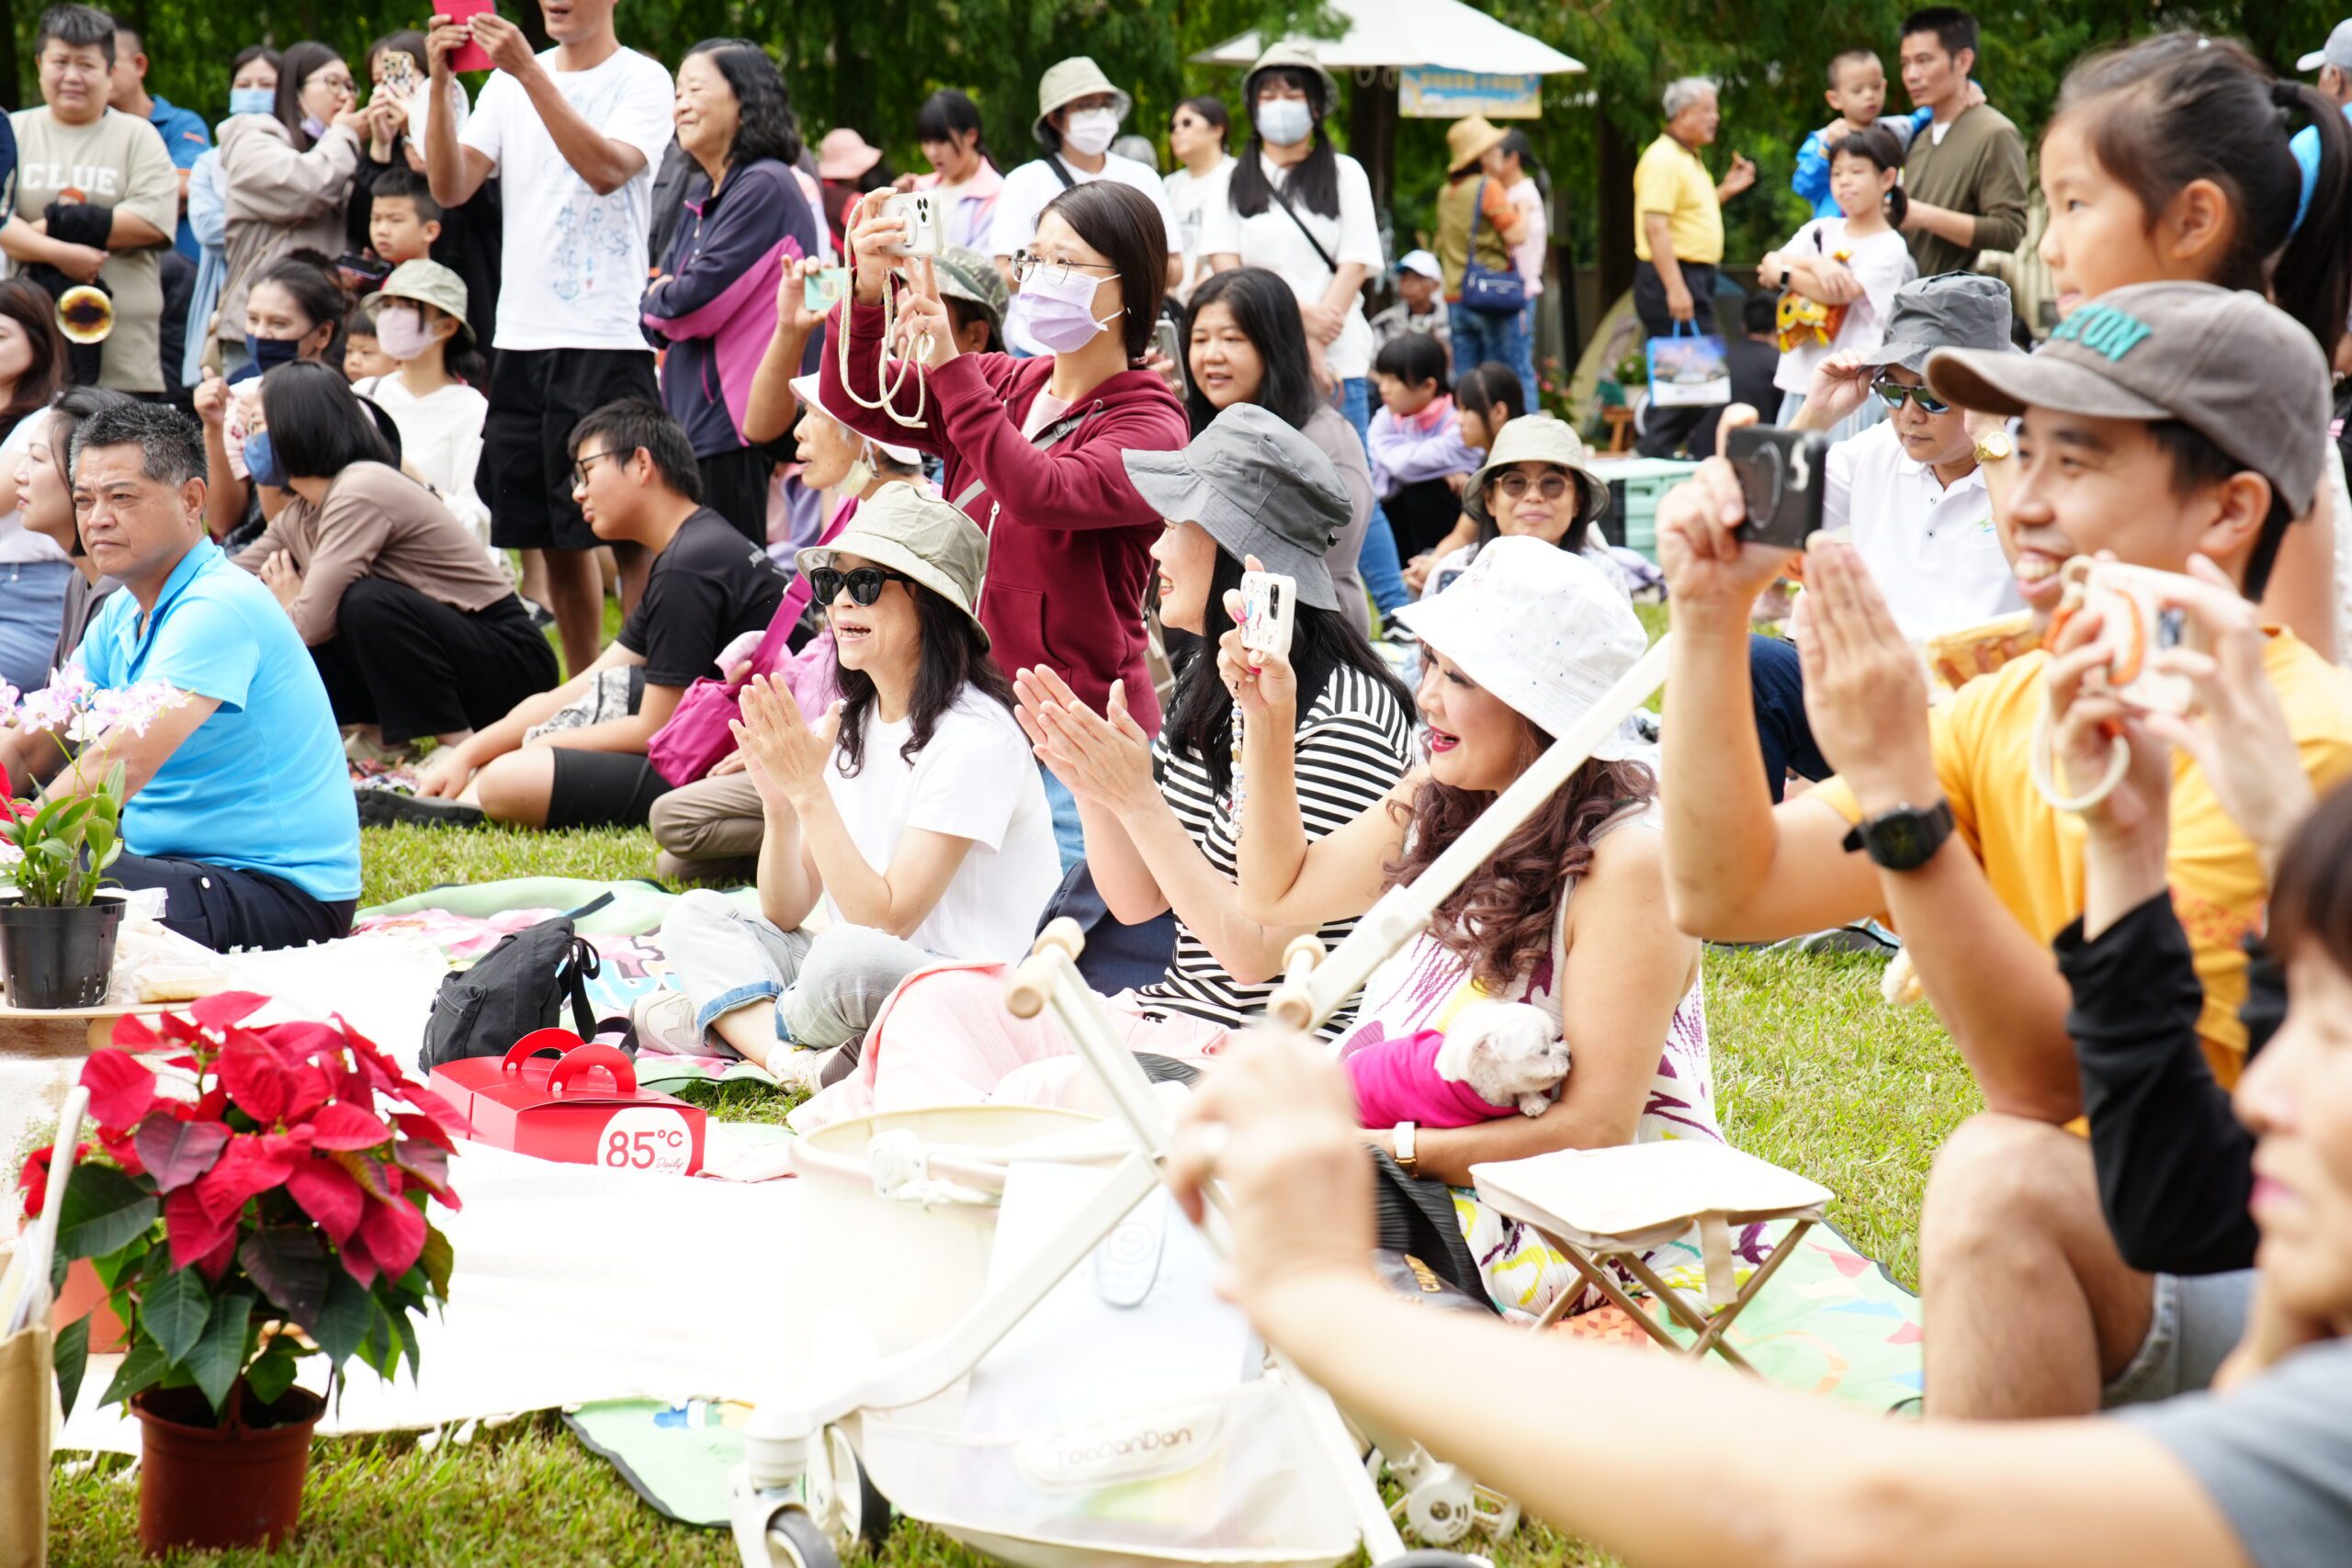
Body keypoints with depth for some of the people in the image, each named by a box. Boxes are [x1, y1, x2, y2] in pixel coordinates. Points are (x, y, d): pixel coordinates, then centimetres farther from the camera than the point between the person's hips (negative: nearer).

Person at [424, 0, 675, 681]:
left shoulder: (641, 81, -2)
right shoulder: (510, 82, 12)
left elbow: (607, 168, -20)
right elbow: (451, 188, 3)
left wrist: (530, 72, -24)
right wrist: (440, 86, -10)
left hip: (606, 340, -5)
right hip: (521, 338, 6)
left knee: (629, 537, -7)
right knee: (553, 540, 10)